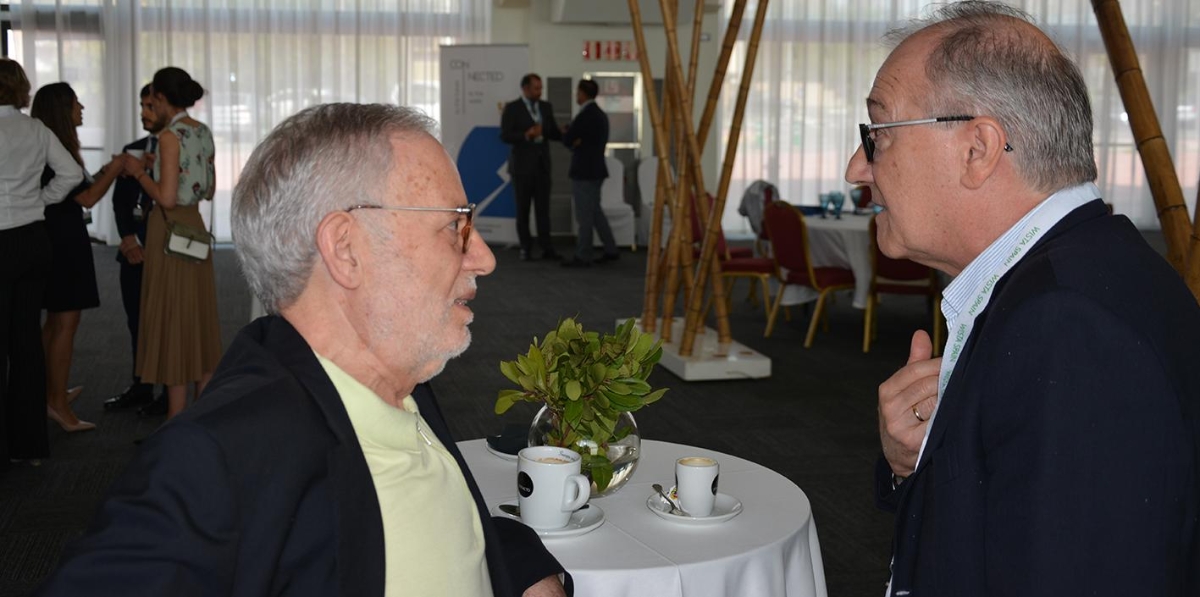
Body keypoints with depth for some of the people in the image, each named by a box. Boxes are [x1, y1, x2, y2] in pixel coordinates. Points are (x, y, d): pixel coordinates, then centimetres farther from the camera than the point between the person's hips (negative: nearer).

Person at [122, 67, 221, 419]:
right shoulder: (203, 132, 8)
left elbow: (166, 197, -20)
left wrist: (138, 172, -6)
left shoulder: (170, 136, -15)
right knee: (199, 315, 14)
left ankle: (177, 419, 5)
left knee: (172, 319, -1)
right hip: (196, 227, 8)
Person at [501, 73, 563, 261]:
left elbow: (553, 132, 10)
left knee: (543, 207, 0)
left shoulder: (546, 107, 11)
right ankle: (526, 248, 10)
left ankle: (547, 248, 0)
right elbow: (505, 136, -9)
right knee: (523, 208, 2)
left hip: (542, 164, 3)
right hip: (522, 164, -3)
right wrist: (526, 135, -23)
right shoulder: (512, 108, -4)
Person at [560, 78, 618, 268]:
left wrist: (573, 139, 7)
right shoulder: (601, 114, 12)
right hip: (595, 168, 10)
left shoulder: (585, 115, -17)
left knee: (584, 215, -3)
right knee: (595, 211, 17)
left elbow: (567, 139, -15)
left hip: (584, 171, -10)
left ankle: (582, 256, 3)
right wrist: (578, 141, 1)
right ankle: (611, 250, 19)